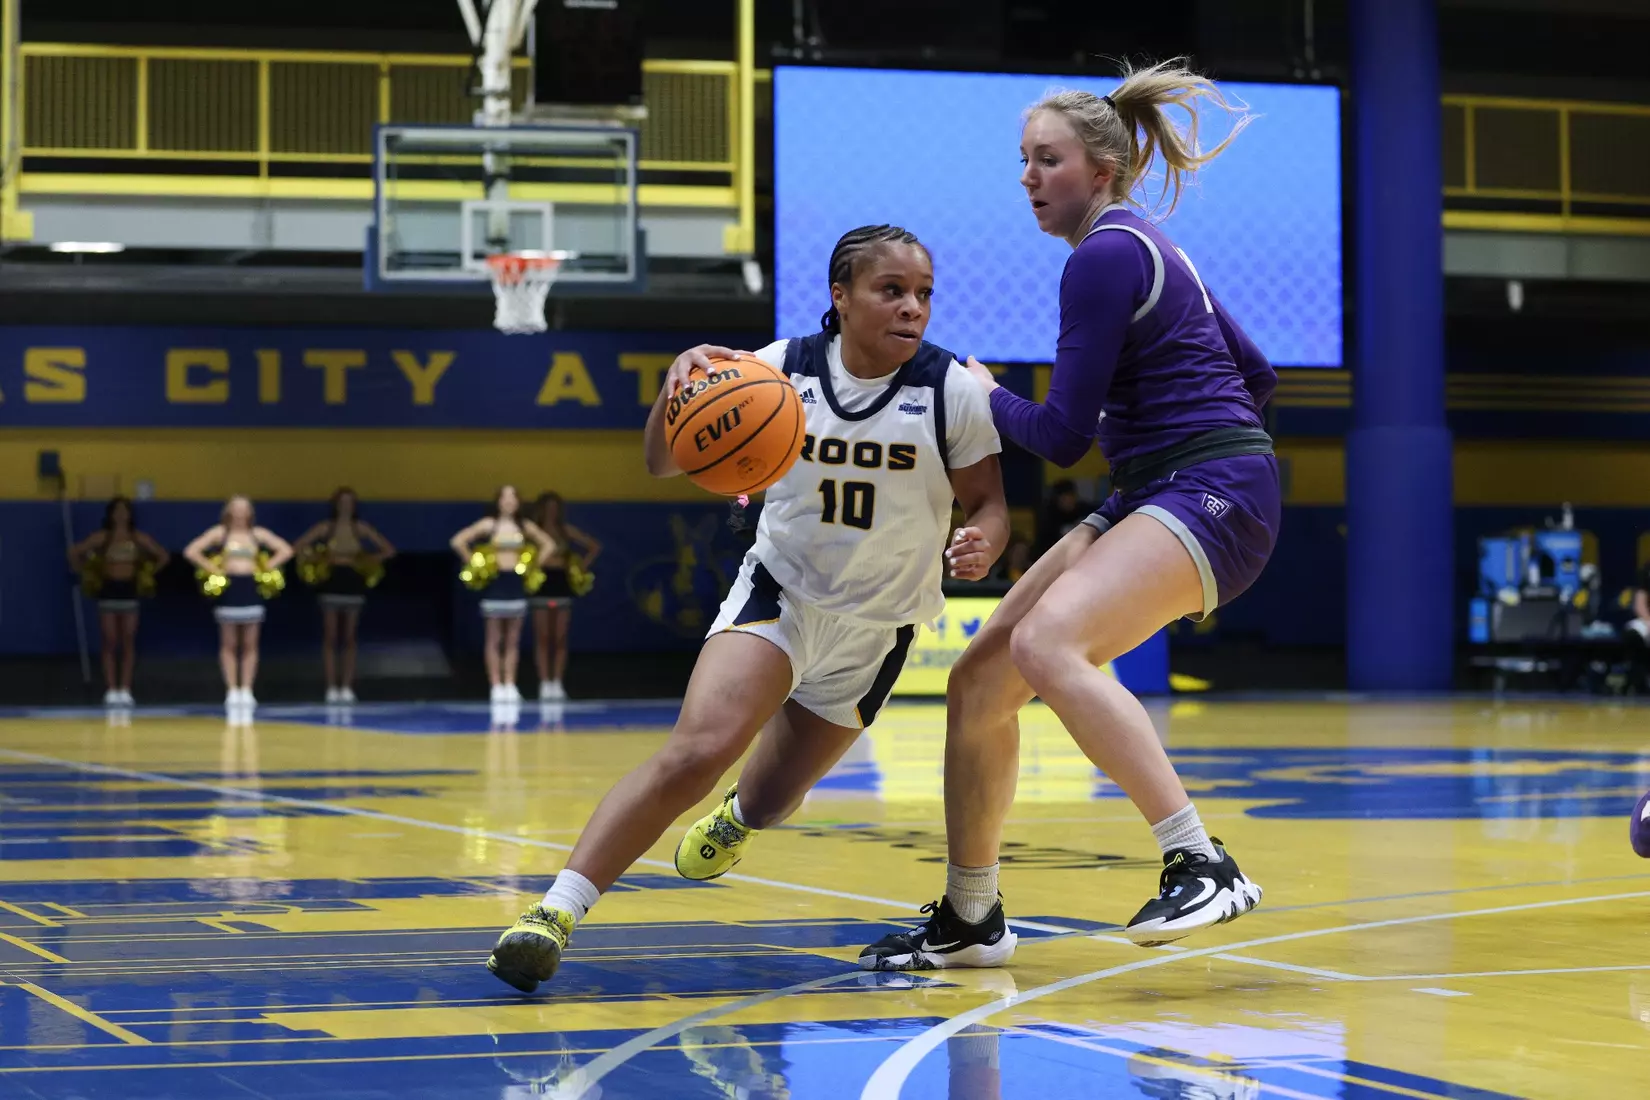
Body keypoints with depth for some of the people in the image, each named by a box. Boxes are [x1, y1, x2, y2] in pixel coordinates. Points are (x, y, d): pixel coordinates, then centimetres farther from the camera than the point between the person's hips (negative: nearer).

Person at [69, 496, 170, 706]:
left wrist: (148, 575, 6)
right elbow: (74, 553, 1)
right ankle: (111, 690, 0)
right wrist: (86, 575, 1)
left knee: (128, 643, 0)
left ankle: (125, 689, 3)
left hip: (130, 591, 1)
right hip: (108, 592, -1)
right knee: (110, 643, -2)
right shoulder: (102, 537, -1)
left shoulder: (138, 538, 4)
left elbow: (163, 556, 12)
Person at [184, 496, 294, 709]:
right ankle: (232, 690, 4)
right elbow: (191, 551, -4)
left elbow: (286, 550, 8)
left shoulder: (258, 534, 7)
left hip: (251, 589, 2)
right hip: (228, 589, -2)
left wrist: (267, 567, 0)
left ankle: (246, 690, 6)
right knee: (229, 644, 1)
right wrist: (212, 569, -7)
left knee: (250, 644, 2)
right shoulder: (220, 532, 2)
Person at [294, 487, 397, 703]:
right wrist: (318, 558, -7)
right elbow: (300, 546, -1)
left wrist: (370, 560, -5)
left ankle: (347, 687, 4)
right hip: (332, 583, -1)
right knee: (330, 638, -2)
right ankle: (332, 687, 0)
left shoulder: (361, 528, 2)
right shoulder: (326, 527, -1)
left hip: (353, 584, 1)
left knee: (349, 639, 3)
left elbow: (388, 550, 5)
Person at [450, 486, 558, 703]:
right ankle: (496, 685, 2)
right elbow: (458, 541, -7)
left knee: (513, 640, 5)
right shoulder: (489, 524, -5)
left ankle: (510, 684, 9)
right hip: (495, 583, -3)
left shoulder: (525, 526, 5)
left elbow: (549, 544, 16)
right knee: (494, 639, -1)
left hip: (516, 583, 3)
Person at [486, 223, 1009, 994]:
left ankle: (737, 816, 57)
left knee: (768, 801, 16)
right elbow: (662, 465, -12)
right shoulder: (783, 369, -12)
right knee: (695, 751, -28)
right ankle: (557, 910, -26)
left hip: (874, 633, 1)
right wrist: (679, 384, -33)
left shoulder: (952, 392, -14)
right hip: (777, 593, -1)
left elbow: (988, 505, -5)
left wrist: (983, 544, -30)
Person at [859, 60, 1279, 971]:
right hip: (1153, 497, 10)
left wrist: (988, 394, 6)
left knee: (1047, 642, -33)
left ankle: (1202, 865, -34)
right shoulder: (1146, 248, 18)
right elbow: (1255, 376, 25)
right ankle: (967, 920, 19)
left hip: (1213, 495, -10)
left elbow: (1062, 436, -12)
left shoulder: (1103, 256, -12)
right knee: (978, 681, 5)